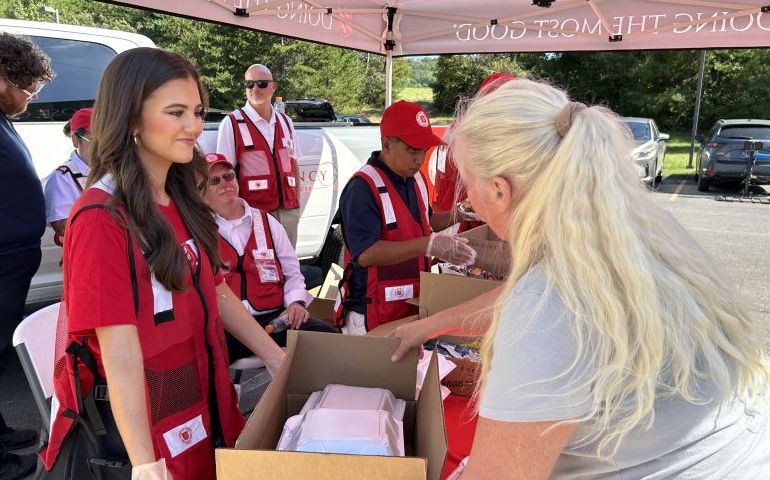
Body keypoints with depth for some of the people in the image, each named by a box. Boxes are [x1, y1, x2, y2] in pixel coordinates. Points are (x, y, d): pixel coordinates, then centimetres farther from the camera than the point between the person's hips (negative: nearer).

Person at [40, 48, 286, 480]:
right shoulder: (102, 219, -21)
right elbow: (121, 355, -25)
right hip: (132, 426, -7)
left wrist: (277, 359, 9)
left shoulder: (182, 200, 4)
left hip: (200, 410, 7)